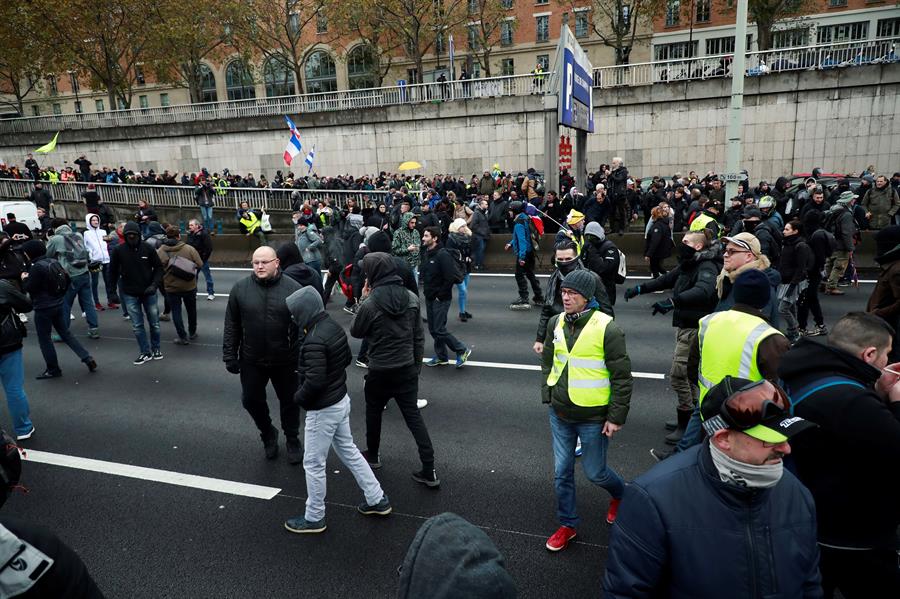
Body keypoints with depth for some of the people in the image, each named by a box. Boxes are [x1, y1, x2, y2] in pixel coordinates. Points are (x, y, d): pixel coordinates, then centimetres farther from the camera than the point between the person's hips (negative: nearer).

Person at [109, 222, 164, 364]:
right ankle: (146, 352, 17)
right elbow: (113, 272, 3)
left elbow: (158, 267, -2)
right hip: (129, 294, 0)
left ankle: (156, 348, 29)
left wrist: (154, 284, -15)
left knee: (154, 323, 11)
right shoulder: (118, 250, -8)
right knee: (137, 326, 5)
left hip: (148, 292, 0)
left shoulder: (148, 248, -9)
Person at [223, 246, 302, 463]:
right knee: (251, 400, 15)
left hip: (285, 361, -2)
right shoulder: (240, 288, -5)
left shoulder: (293, 288, -11)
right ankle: (268, 434, 42)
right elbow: (231, 326, 1)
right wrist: (229, 356, 0)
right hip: (251, 360, 2)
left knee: (289, 401, 14)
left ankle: (292, 440, 37)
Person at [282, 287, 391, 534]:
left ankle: (314, 518, 26)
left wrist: (298, 398, -12)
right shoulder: (334, 326, 0)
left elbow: (314, 382, -29)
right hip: (340, 400, 9)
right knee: (348, 450, 22)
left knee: (313, 464, 9)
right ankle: (377, 499, 32)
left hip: (322, 410, -9)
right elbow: (347, 358, 13)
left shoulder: (314, 341, -28)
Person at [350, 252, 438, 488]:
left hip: (380, 370, -4)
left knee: (373, 411, 21)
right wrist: (417, 363, 13)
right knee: (413, 414, 9)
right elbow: (419, 335, 2)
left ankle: (372, 455, 41)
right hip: (407, 368, 4)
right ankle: (429, 471, 6)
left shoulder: (371, 303, -19)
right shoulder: (411, 297, -4)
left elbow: (355, 331, -3)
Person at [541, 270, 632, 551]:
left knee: (594, 472, 10)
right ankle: (567, 524, 32)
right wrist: (548, 397, 9)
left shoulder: (607, 328, -17)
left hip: (593, 417, -5)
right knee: (562, 472, 13)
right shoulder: (556, 323, 0)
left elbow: (622, 377, -12)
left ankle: (620, 494, 43)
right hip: (560, 414, 5)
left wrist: (616, 417, -11)